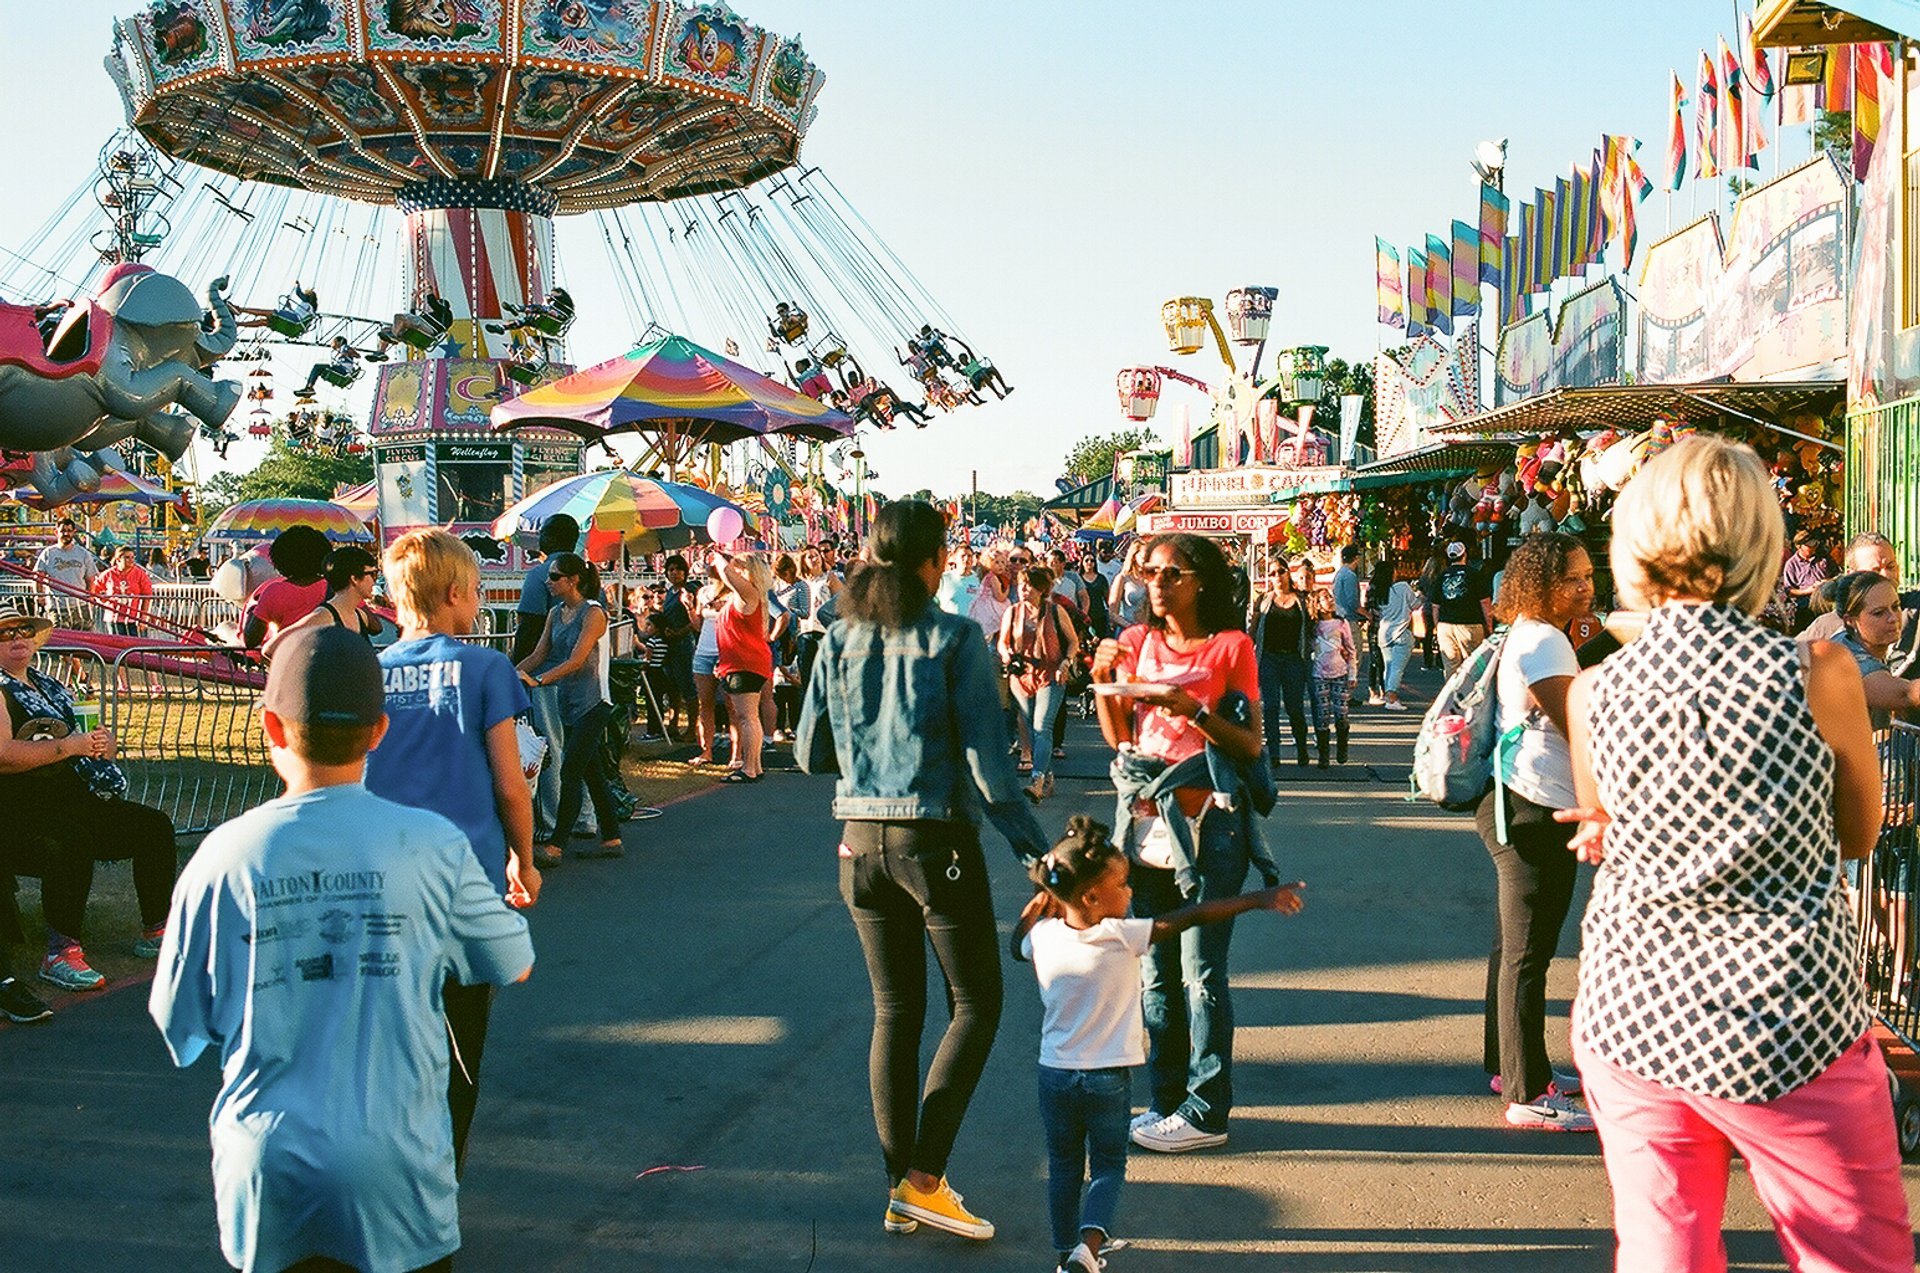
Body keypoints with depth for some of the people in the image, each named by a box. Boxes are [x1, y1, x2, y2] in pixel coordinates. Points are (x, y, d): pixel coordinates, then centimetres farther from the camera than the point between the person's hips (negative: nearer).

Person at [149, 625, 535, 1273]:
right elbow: (514, 965, 9)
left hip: (266, 1171, 1)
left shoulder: (225, 855, -5)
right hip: (396, 1162, -1)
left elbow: (179, 1024, 6)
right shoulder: (432, 845, -6)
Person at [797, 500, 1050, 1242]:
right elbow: (986, 762, -14)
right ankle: (923, 1179, 1)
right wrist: (1035, 849, -9)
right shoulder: (955, 639, -11)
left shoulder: (841, 641, 3)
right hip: (937, 840, -5)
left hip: (862, 841, 5)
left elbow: (810, 754, 8)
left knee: (894, 1012, 14)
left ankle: (898, 1187, 19)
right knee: (976, 1005, 9)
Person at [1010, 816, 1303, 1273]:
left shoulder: (1043, 936, -9)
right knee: (1108, 1167, 12)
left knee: (1064, 1168, 19)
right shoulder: (1122, 937, -20)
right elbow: (1193, 916, -20)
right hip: (1109, 1079, -3)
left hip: (1054, 1075, 3)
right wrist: (1260, 899, -18)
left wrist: (1038, 902, 12)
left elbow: (1018, 946, 17)